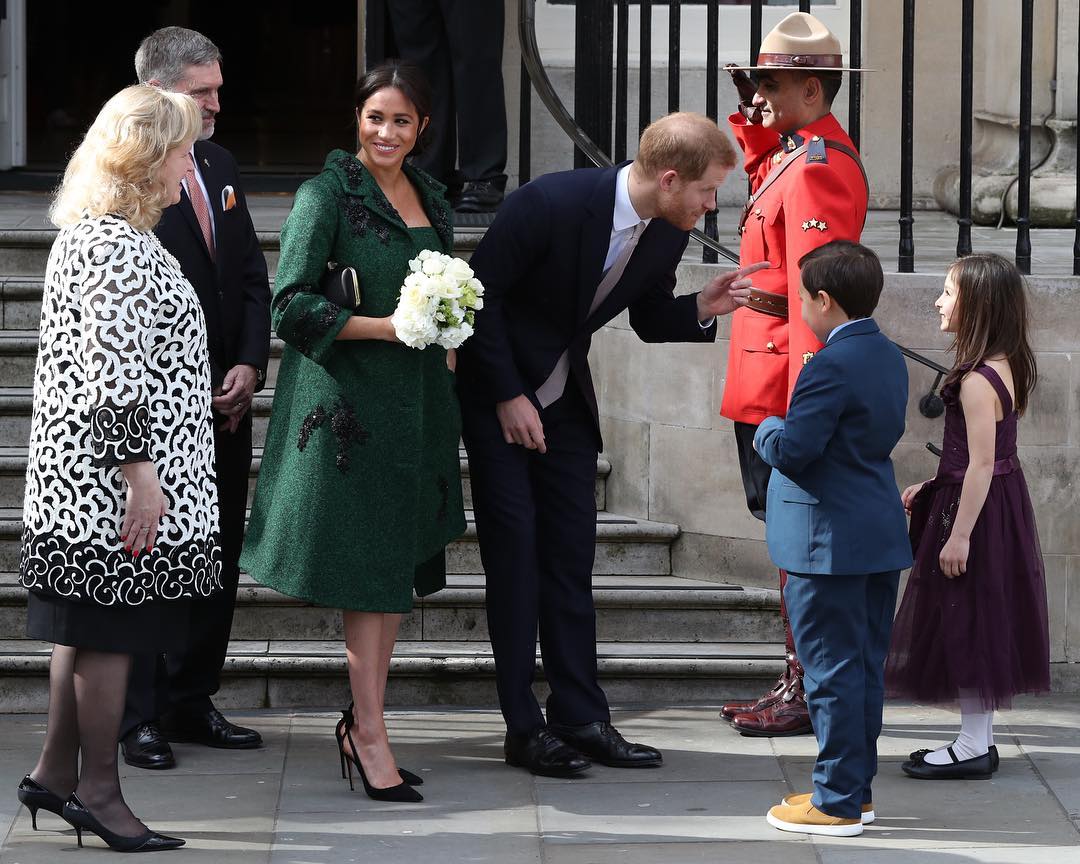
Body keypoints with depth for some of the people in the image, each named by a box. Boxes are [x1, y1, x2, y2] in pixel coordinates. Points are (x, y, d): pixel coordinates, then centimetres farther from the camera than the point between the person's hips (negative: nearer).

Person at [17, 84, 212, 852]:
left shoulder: (86, 234, 15)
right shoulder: (120, 248, -18)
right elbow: (114, 371, -23)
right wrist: (139, 471, -22)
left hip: (79, 474, 10)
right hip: (116, 476, -10)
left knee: (87, 629, 16)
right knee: (111, 630, -3)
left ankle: (57, 772, 23)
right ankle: (98, 789, 4)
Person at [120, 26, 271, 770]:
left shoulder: (221, 167, 12)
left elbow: (252, 279, 15)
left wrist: (250, 366, 0)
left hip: (222, 401, 7)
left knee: (218, 560, 10)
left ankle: (192, 701, 20)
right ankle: (142, 717, 6)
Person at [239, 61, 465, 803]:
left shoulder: (432, 200, 14)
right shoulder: (328, 194, -6)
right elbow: (291, 303, -11)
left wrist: (446, 329, 7)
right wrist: (384, 327, -17)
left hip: (416, 401, 7)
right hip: (349, 398, -7)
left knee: (397, 568, 8)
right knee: (367, 568, -7)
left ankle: (363, 724, 14)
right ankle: (370, 734, -4)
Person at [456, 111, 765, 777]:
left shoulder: (668, 234, -7)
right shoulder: (551, 203, -27)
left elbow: (651, 321, 9)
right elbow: (479, 292, -19)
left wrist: (703, 309, -13)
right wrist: (508, 397, -18)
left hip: (566, 397, 6)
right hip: (496, 391, -6)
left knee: (572, 551, 4)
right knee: (515, 547, -7)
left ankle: (582, 718, 8)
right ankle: (525, 727, -4)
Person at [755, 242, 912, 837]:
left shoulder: (831, 366, -19)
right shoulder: (890, 358, 10)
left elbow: (792, 451, -22)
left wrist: (769, 429, -1)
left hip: (829, 541, -9)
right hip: (881, 537, 9)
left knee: (832, 670, -4)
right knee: (866, 666, 15)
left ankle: (836, 802, 0)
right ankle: (857, 787, 23)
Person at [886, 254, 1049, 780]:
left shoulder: (976, 381, -22)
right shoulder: (1005, 367, 7)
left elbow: (981, 464, -23)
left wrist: (960, 534, -21)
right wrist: (932, 489, 17)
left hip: (975, 510, -10)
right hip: (1002, 503, 10)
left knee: (967, 622, -1)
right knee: (978, 625, 15)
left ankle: (973, 747, 6)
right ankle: (978, 740, 22)